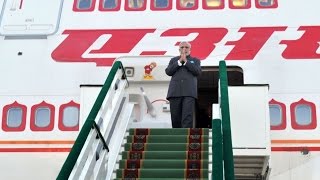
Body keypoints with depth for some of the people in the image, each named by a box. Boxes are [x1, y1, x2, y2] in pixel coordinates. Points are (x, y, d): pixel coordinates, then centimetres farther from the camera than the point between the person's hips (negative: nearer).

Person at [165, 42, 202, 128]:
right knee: (175, 118, -1)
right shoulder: (173, 60, 23)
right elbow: (168, 72, 6)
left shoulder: (195, 60, 19)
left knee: (187, 117, -15)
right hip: (175, 92, 2)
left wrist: (186, 61, -2)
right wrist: (179, 61, -1)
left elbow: (197, 71, 0)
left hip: (189, 92, -2)